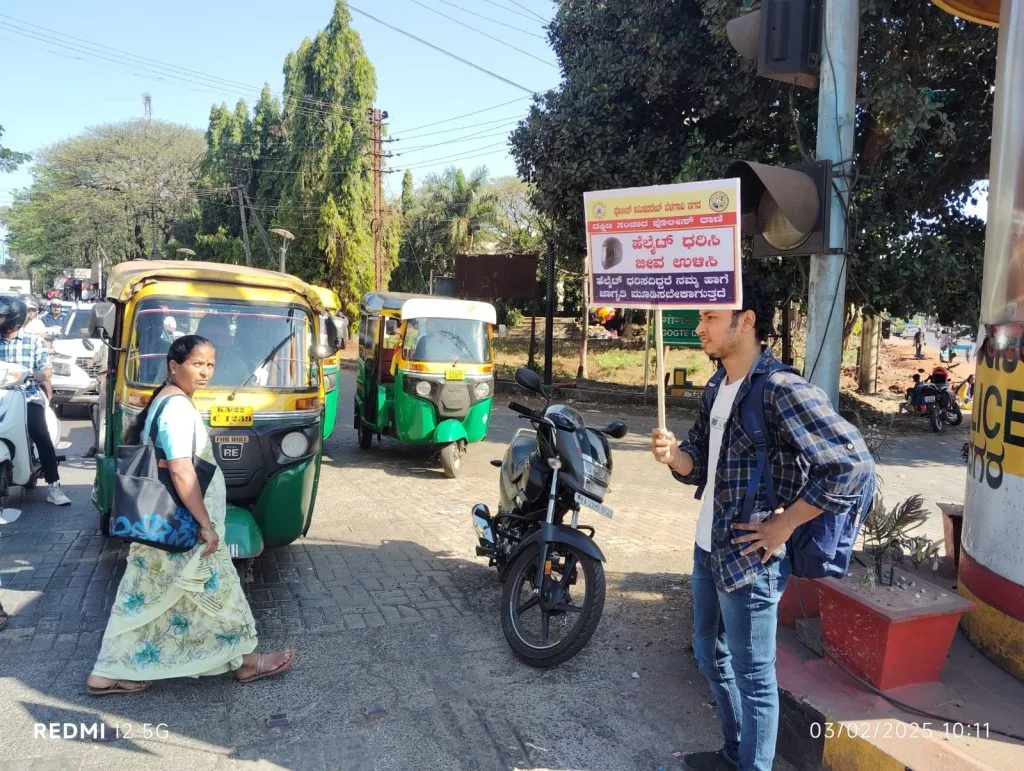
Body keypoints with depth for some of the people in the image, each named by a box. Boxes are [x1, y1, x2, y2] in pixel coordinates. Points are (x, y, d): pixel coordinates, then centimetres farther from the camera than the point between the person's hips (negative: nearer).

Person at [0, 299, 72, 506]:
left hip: (29, 396, -2)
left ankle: (54, 487, -21)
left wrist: (43, 375, -19)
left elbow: (46, 368, 4)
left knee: (41, 436, -22)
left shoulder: (33, 341, 11)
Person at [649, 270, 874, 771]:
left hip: (749, 558, -9)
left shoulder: (782, 389, -21)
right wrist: (674, 456, -11)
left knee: (752, 675, 8)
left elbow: (854, 466, -25)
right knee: (711, 657, 23)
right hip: (708, 548, 9)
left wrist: (784, 525, -19)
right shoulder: (717, 388, 7)